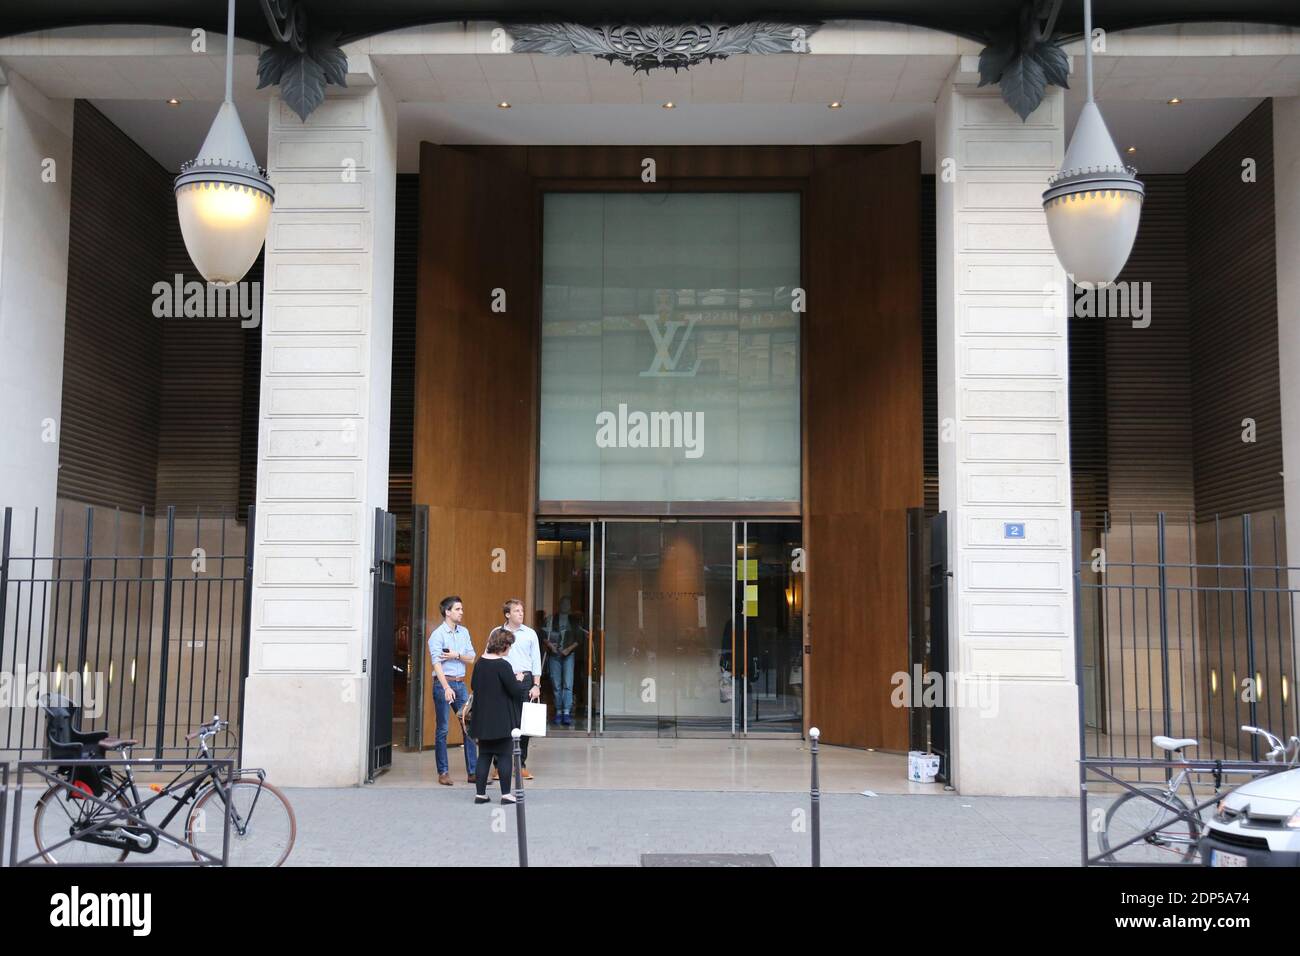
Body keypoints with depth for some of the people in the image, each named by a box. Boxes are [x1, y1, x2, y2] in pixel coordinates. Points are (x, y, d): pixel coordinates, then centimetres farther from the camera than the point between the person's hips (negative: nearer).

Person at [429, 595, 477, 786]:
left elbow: (471, 657, 9)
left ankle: (473, 771, 8)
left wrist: (456, 655, -11)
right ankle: (443, 772, 10)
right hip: (443, 683, -6)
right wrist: (447, 688, -28)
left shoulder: (464, 632, 11)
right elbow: (437, 663, -18)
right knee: (443, 729, 2)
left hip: (461, 683, 6)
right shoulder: (437, 634, -8)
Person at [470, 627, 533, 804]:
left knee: (484, 755, 12)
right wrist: (522, 682, 4)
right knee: (505, 755, 3)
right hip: (502, 721, -6)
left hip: (483, 719, 6)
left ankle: (480, 793, 13)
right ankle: (506, 794, 4)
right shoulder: (503, 665, -17)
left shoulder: (480, 663, 4)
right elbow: (516, 691, -16)